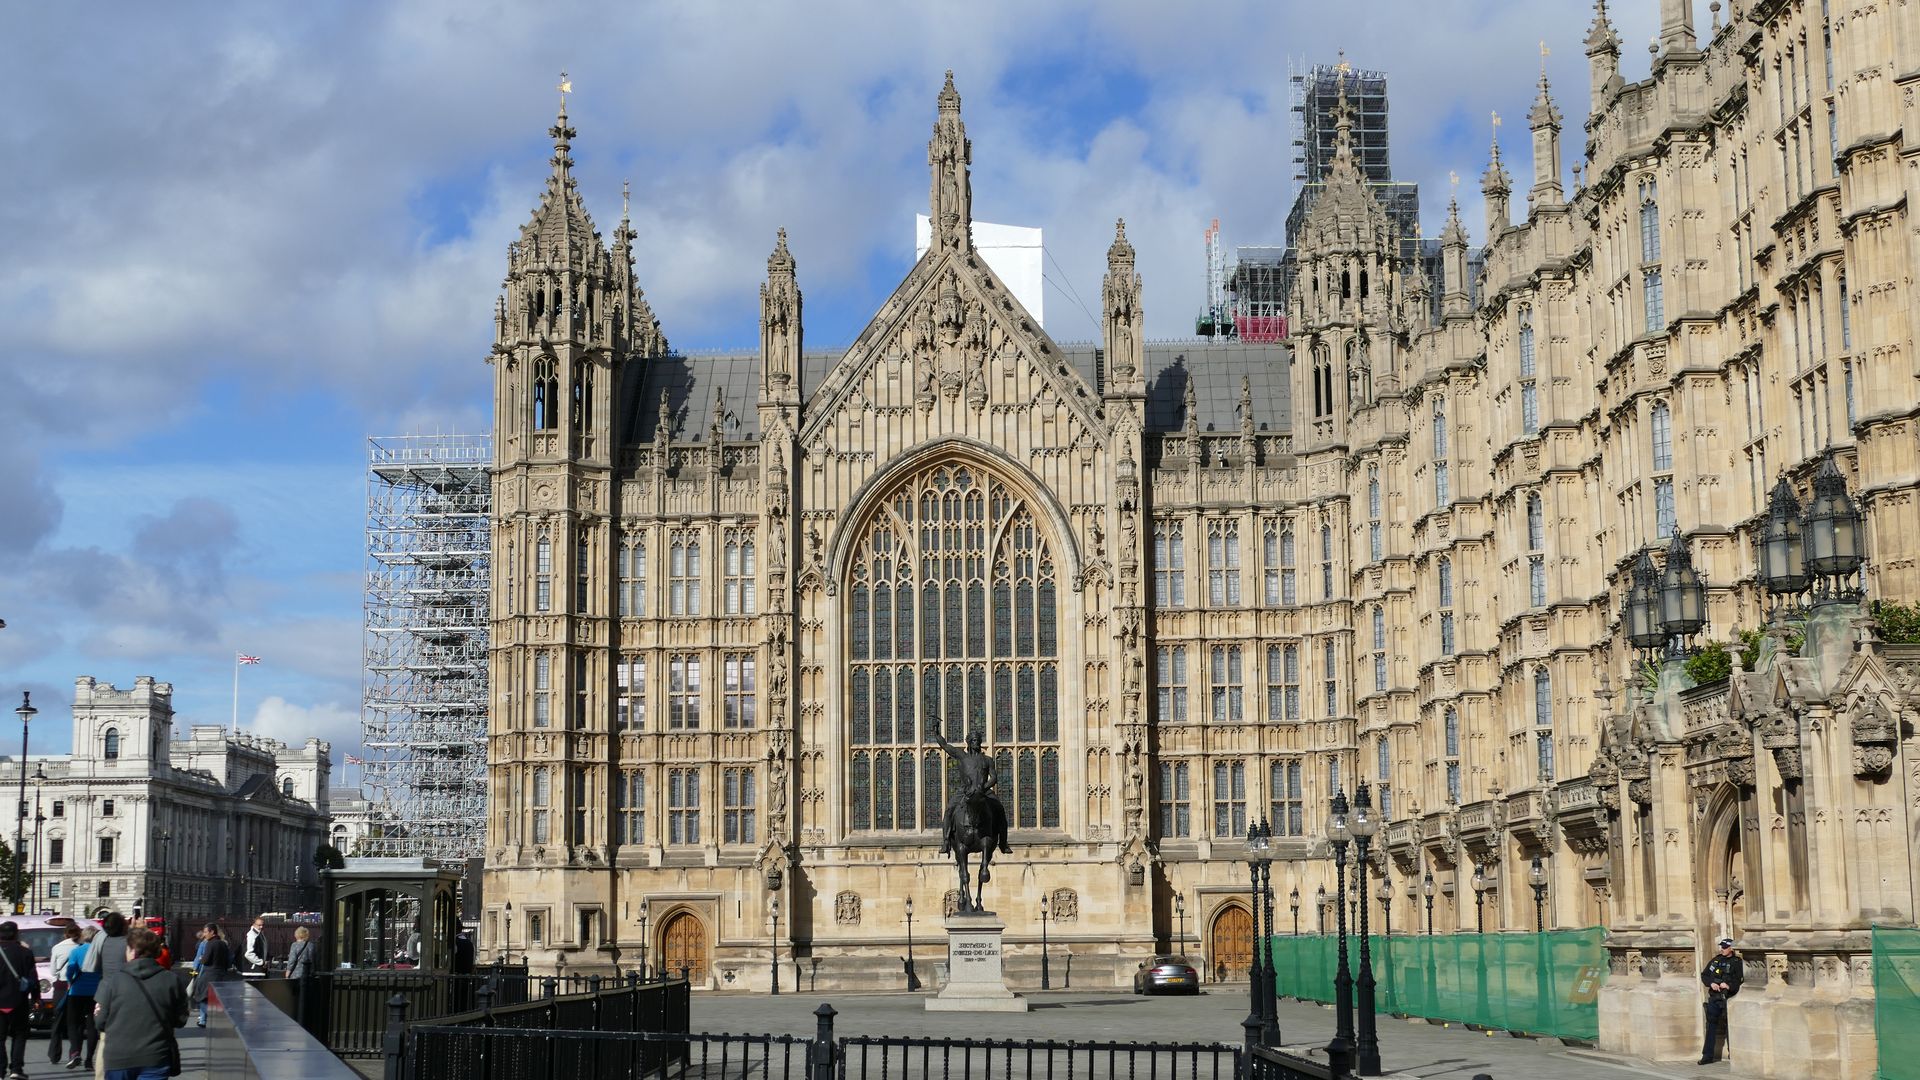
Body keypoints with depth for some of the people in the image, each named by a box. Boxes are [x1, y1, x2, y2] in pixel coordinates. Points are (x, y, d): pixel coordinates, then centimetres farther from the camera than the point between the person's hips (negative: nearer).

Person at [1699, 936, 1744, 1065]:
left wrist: (1729, 986, -25)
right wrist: (1711, 983, -5)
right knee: (1711, 1025, 4)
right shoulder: (1715, 961, 13)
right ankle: (1708, 1055, 8)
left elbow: (1740, 980, -10)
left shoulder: (1737, 963, -2)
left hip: (1729, 998, -4)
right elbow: (1704, 975, 13)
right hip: (1714, 998, 4)